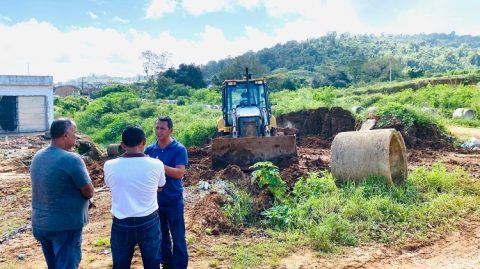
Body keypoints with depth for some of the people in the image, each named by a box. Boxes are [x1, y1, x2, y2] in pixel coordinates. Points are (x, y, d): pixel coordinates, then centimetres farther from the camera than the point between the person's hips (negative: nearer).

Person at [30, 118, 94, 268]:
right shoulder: (72, 159, -21)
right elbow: (89, 193, -16)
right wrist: (84, 187, 3)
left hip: (40, 224, 8)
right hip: (66, 225, -8)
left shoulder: (38, 157, 3)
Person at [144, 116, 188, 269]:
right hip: (155, 200, 4)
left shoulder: (179, 149, -10)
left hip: (173, 200, -4)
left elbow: (180, 173, -20)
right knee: (161, 235, 16)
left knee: (177, 237, 4)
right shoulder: (149, 149, 3)